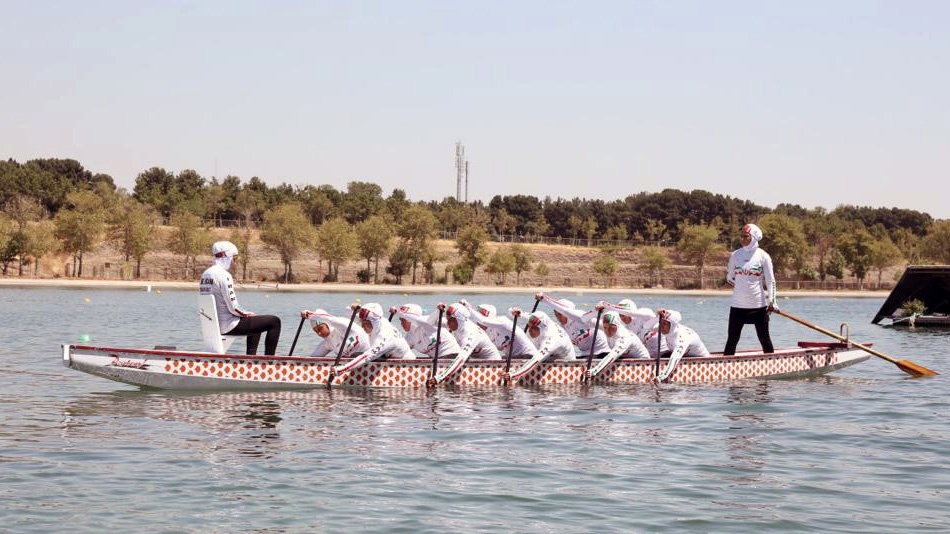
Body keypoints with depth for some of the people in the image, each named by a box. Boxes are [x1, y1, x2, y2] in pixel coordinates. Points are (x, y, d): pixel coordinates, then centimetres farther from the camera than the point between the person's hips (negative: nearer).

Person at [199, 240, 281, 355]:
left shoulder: (205, 274, 10)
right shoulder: (224, 275, -18)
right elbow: (233, 308, -21)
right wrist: (247, 314, -1)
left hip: (212, 325, 10)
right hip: (228, 326, -10)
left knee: (256, 321, 32)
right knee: (274, 322, -6)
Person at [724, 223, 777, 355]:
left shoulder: (763, 256, -3)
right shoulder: (735, 255, 5)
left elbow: (770, 281, -5)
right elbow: (729, 277, 16)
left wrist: (771, 301, -13)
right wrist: (741, 287, 5)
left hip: (759, 305, -2)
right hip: (738, 304, 3)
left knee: (764, 338, 5)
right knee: (732, 339, 4)